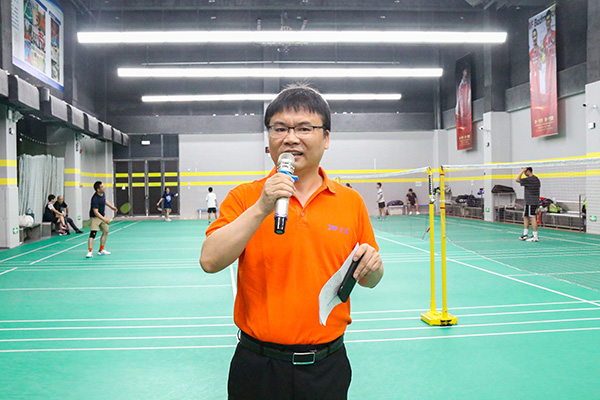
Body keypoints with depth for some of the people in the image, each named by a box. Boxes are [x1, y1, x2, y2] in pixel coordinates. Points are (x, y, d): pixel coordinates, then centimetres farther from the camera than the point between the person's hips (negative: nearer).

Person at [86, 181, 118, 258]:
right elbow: (96, 212, -31)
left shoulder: (103, 193, -4)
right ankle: (89, 252, -23)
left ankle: (101, 250, 26)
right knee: (93, 233, -19)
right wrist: (104, 219, -35)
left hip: (102, 216, 9)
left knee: (105, 231, 15)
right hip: (95, 217, -9)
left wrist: (111, 206, 17)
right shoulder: (95, 199, -29)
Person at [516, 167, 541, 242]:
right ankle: (525, 234, 20)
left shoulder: (529, 179, -17)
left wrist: (523, 171, -10)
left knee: (532, 218, -8)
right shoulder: (536, 179, 14)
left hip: (531, 203, -10)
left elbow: (518, 180, -16)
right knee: (525, 216, 16)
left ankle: (535, 237, -6)